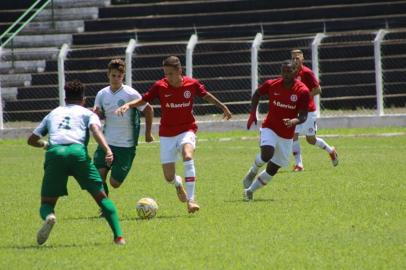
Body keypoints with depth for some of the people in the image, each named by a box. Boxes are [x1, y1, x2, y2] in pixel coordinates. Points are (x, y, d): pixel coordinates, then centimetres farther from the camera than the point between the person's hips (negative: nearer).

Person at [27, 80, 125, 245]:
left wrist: (45, 144, 61)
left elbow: (32, 140, 40)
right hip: (78, 152, -1)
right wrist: (108, 150, -14)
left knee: (47, 203, 10)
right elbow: (96, 129, 0)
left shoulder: (53, 114, 33)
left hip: (54, 154, 1)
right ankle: (118, 236, -2)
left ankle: (49, 217, -26)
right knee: (101, 197, 12)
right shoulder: (87, 114, 24)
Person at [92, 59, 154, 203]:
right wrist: (96, 114, -12)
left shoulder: (131, 94, -9)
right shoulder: (102, 94, 3)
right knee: (99, 175, -12)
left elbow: (148, 110, 1)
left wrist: (148, 133, 6)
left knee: (114, 183, -5)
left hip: (126, 145, -3)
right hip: (106, 142, 3)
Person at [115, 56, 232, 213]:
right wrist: (128, 105, -21)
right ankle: (178, 184, 38)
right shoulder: (160, 86, -9)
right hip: (167, 134, 1)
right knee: (169, 177, -3)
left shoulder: (192, 84, -7)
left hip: (187, 130, -1)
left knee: (188, 156, -33)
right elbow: (144, 100, -3)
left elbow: (205, 95, 11)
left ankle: (191, 199, -29)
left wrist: (222, 107, 20)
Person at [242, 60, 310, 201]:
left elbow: (303, 116, -10)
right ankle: (252, 172, -1)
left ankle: (250, 190, 20)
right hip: (270, 128, -1)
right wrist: (253, 114, 1)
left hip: (287, 136, 1)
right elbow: (257, 94, 12)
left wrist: (293, 122, -32)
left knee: (272, 170, 3)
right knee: (267, 154, -31)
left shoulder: (302, 91, -12)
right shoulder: (271, 85, -8)